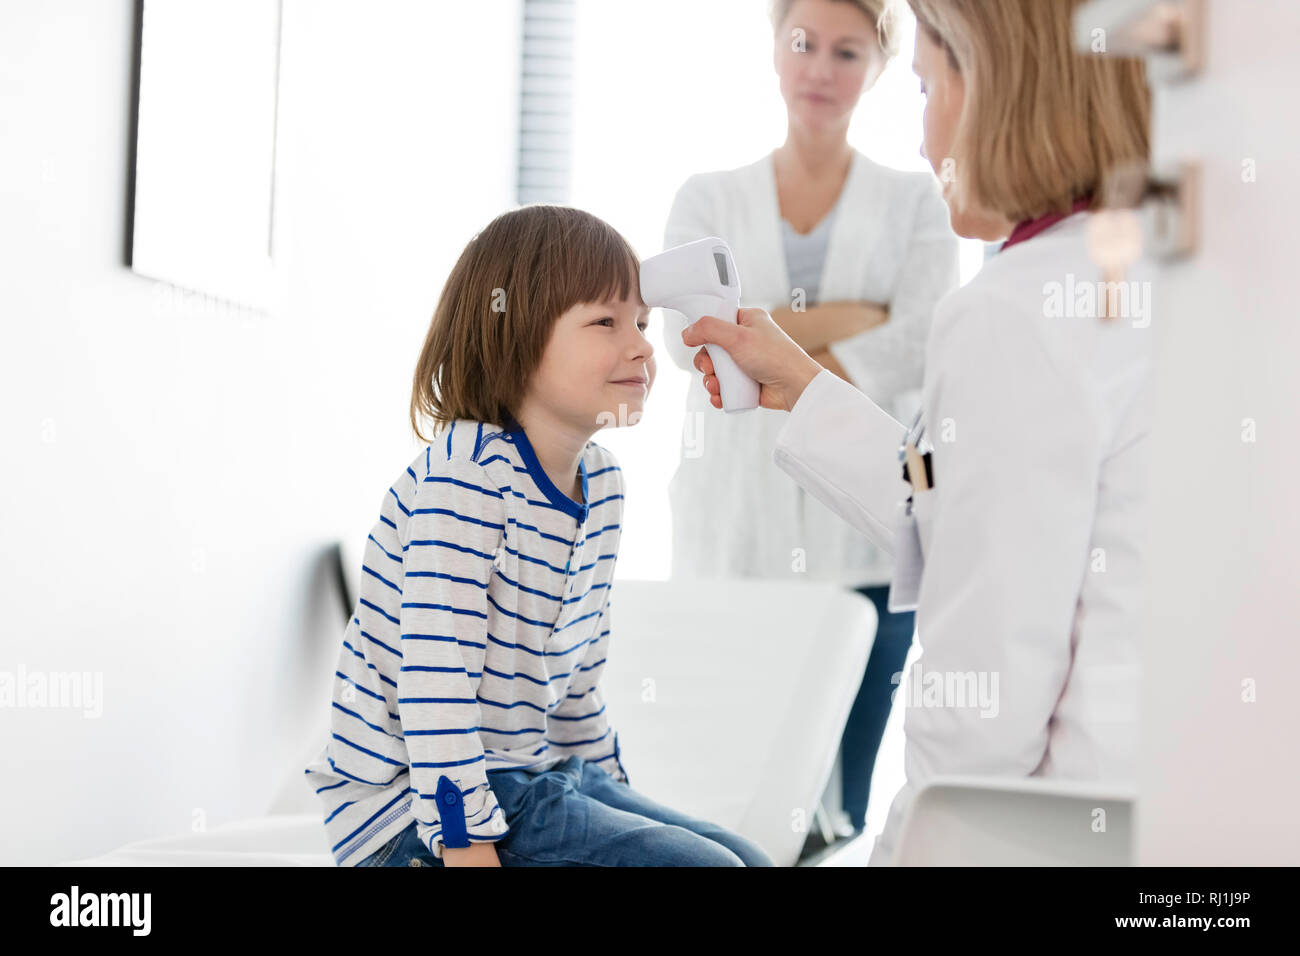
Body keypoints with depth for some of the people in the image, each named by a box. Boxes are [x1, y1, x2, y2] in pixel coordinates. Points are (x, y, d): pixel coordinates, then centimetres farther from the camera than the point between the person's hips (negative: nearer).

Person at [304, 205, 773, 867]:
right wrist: (467, 845, -26)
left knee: (746, 859, 9)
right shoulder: (464, 472, -20)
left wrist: (613, 801, 18)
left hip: (537, 775, 9)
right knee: (706, 866, -17)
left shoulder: (601, 482, 7)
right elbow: (434, 684, -26)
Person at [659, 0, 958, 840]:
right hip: (733, 536, 1)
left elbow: (917, 351, -6)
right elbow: (689, 336, -5)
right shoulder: (709, 199, 13)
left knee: (835, 809, -1)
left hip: (861, 540, -1)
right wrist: (848, 318, -8)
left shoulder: (915, 203, 10)